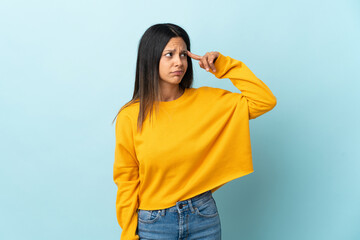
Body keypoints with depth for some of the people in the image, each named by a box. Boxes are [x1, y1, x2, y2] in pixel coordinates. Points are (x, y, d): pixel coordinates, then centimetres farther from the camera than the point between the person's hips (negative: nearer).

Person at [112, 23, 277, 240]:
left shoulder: (207, 101, -2)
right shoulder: (131, 116, -9)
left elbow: (265, 101, -5)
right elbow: (127, 181, -3)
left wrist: (224, 65, -8)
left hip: (203, 217, 2)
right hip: (153, 221, -2)